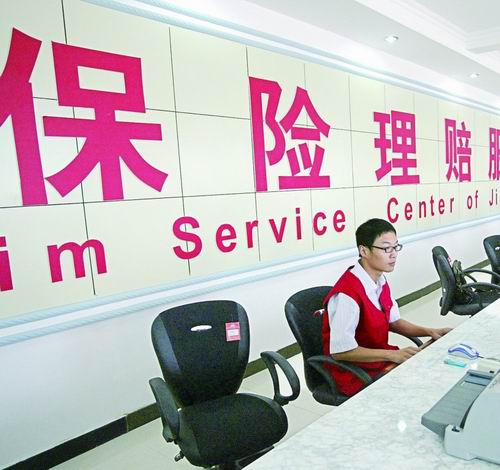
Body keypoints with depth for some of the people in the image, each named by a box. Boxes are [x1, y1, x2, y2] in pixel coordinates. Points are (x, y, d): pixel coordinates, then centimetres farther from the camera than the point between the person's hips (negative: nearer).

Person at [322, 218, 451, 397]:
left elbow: (393, 321, 13)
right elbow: (340, 350, -27)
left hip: (383, 357, 8)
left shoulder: (380, 281, 1)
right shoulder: (346, 294, -28)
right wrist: (393, 355, -27)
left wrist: (429, 332, -1)